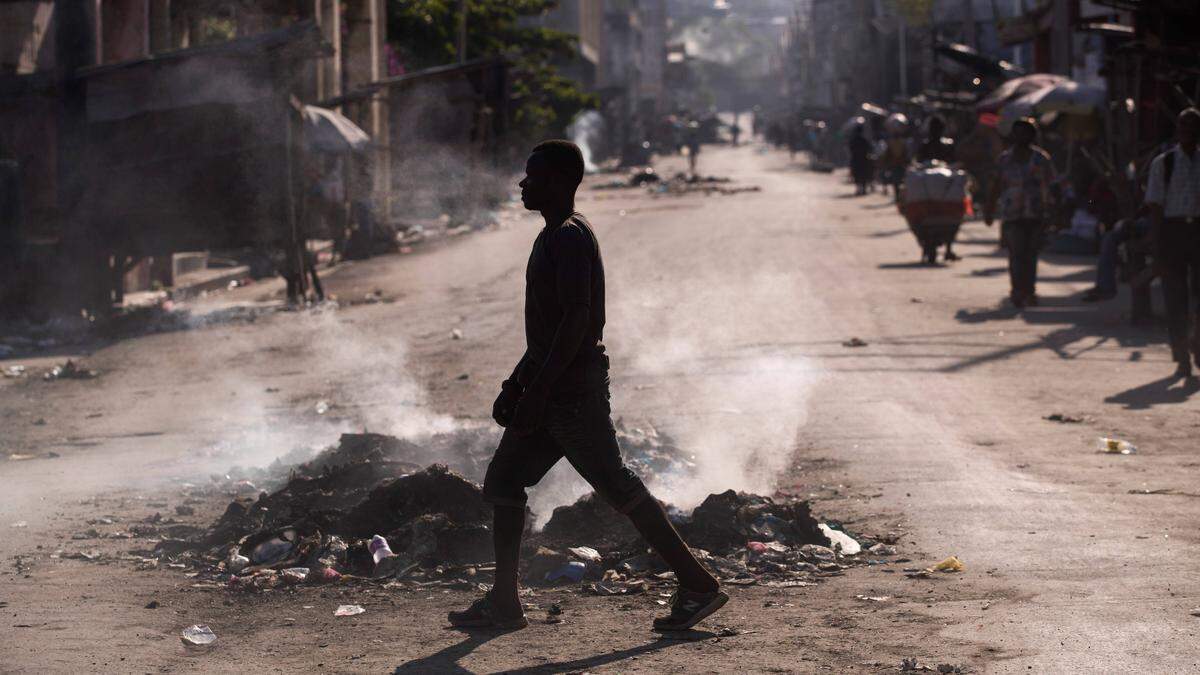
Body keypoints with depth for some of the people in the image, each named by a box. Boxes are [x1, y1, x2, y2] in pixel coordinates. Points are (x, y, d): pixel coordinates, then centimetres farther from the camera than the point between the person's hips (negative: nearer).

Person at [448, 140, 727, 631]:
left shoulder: (570, 238, -15)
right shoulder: (554, 237, 16)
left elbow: (577, 320, -24)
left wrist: (535, 391, -24)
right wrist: (516, 384, 24)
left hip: (574, 392, -10)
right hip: (554, 393, 10)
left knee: (616, 485, -7)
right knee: (502, 480, 10)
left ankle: (698, 586, -1)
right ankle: (503, 602, 13)